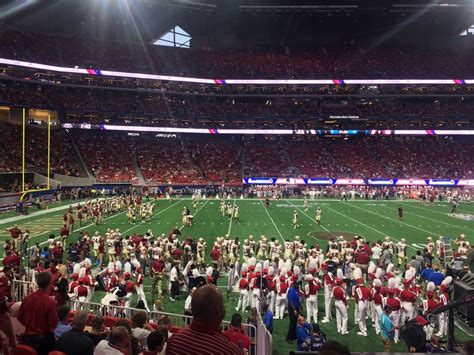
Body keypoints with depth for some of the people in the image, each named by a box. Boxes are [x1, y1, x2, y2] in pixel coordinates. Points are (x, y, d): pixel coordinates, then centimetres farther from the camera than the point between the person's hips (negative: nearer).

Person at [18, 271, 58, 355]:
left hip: (28, 337, 4)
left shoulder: (27, 298, -9)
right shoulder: (50, 302, -24)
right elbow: (54, 324, -19)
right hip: (44, 338, -4)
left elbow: (20, 318, 4)